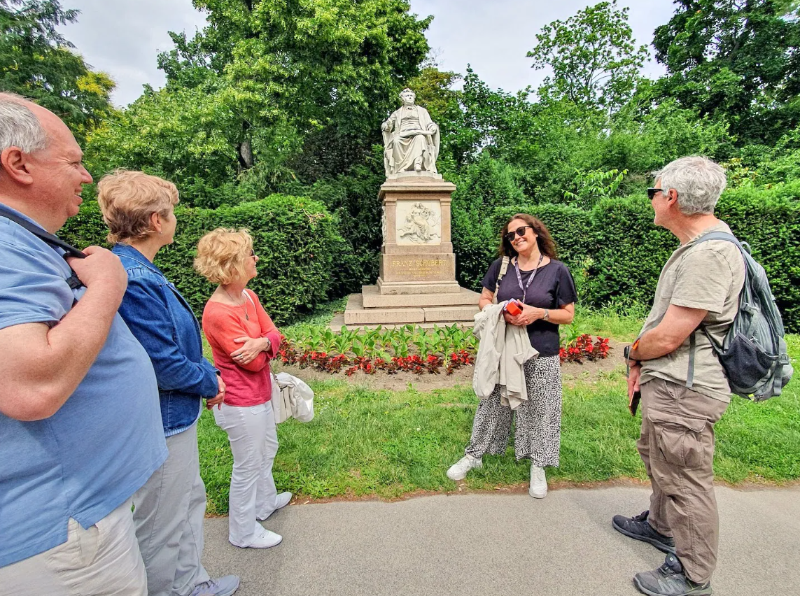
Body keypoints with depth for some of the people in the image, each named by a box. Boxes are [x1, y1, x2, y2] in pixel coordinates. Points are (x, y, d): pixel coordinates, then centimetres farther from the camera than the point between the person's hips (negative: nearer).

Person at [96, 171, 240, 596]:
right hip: (162, 421, -11)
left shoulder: (141, 271, 6)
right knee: (163, 527, 10)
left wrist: (208, 374, 4)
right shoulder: (132, 281, -26)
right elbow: (165, 365, -26)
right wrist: (210, 384, -9)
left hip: (176, 415, 11)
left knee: (190, 501, 25)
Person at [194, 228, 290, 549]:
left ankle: (265, 501, 53)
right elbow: (254, 362, -24)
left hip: (259, 394, 9)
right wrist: (262, 345, -6)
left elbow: (274, 334, -5)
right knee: (248, 465, 12)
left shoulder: (249, 296, -2)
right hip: (241, 404, -9)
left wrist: (261, 342, -26)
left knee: (267, 450, 27)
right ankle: (244, 532, 36)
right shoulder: (218, 314, -28)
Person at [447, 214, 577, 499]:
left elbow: (568, 315, -1)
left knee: (539, 410, 10)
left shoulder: (557, 270, -4)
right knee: (492, 404, 14)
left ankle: (538, 466, 32)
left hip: (541, 355, -2)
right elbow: (483, 300, 7)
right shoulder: (501, 266, 2)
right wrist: (501, 312, -14)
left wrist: (538, 313, -19)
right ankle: (474, 455, 32)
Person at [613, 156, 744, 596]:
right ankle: (661, 526, 49)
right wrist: (642, 362, 7)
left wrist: (633, 353, -4)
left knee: (685, 481, 7)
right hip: (669, 383, 11)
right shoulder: (695, 246, 10)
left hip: (684, 392, -11)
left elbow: (667, 337, -25)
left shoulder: (709, 254, -25)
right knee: (657, 458, 26)